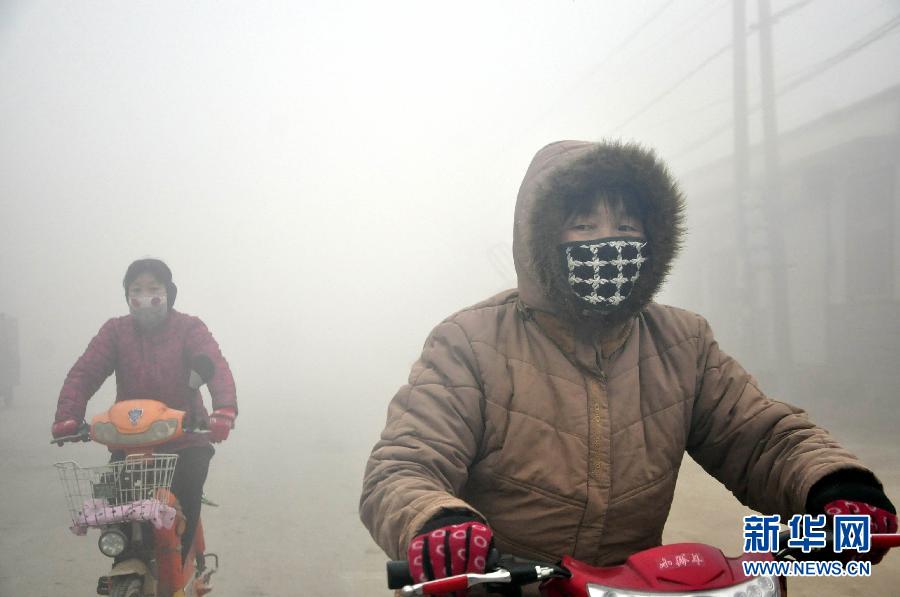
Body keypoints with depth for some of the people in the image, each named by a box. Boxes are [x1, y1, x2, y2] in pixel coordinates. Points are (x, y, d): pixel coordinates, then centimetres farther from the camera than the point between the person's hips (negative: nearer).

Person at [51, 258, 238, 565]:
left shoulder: (189, 328, -1)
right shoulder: (115, 331, 5)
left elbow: (216, 367, -17)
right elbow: (84, 373, -6)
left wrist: (224, 410, -37)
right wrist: (67, 416, -24)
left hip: (185, 438, -2)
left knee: (186, 494, -18)